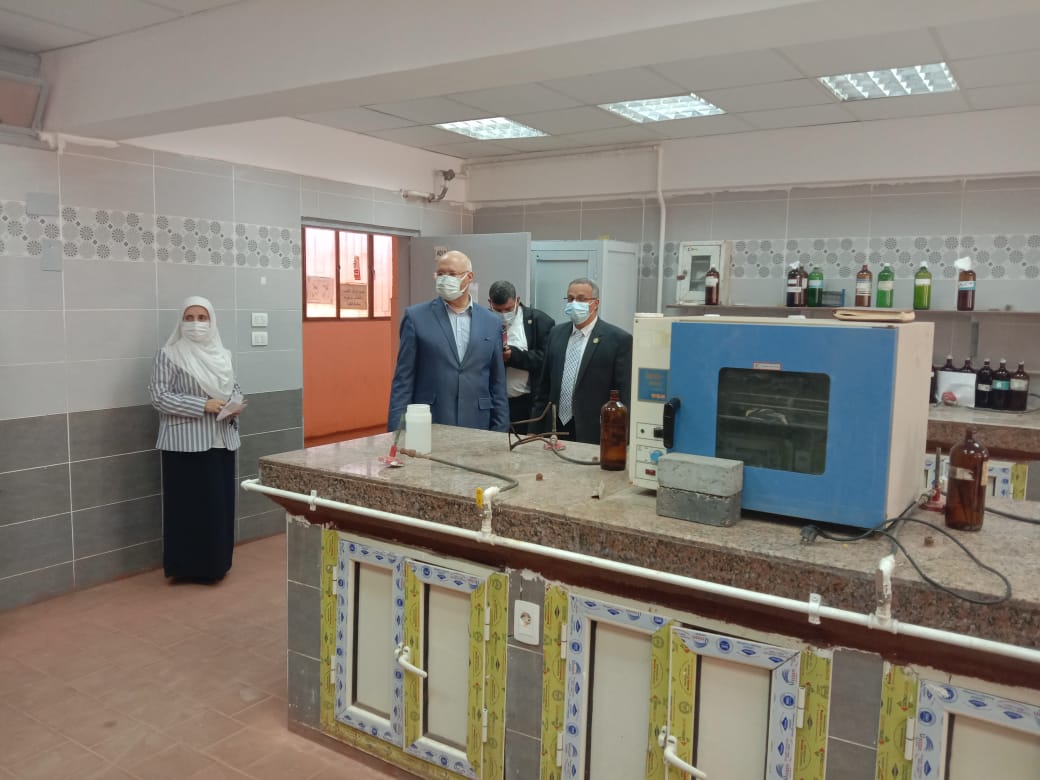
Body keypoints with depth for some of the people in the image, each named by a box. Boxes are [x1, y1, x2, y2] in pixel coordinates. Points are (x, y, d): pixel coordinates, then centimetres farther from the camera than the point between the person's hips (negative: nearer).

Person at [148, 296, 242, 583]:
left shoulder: (222, 354, 11)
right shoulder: (169, 355, -6)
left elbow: (234, 388, 20)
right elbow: (159, 396, -12)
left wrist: (235, 406, -3)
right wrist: (203, 406, -19)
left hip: (221, 440, 6)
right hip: (186, 443, -6)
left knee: (220, 503, 10)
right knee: (189, 505, -2)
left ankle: (216, 562, 23)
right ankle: (188, 566, 9)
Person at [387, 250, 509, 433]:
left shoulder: (492, 323, 7)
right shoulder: (416, 317, 0)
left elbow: (497, 383, 9)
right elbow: (403, 380, -1)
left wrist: (500, 430, 5)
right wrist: (398, 430, -7)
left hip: (476, 427, 2)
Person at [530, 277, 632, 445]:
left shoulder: (619, 339, -6)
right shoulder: (556, 334, 10)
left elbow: (624, 394, -8)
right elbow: (544, 385, 13)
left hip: (593, 433, -4)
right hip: (555, 429, 4)